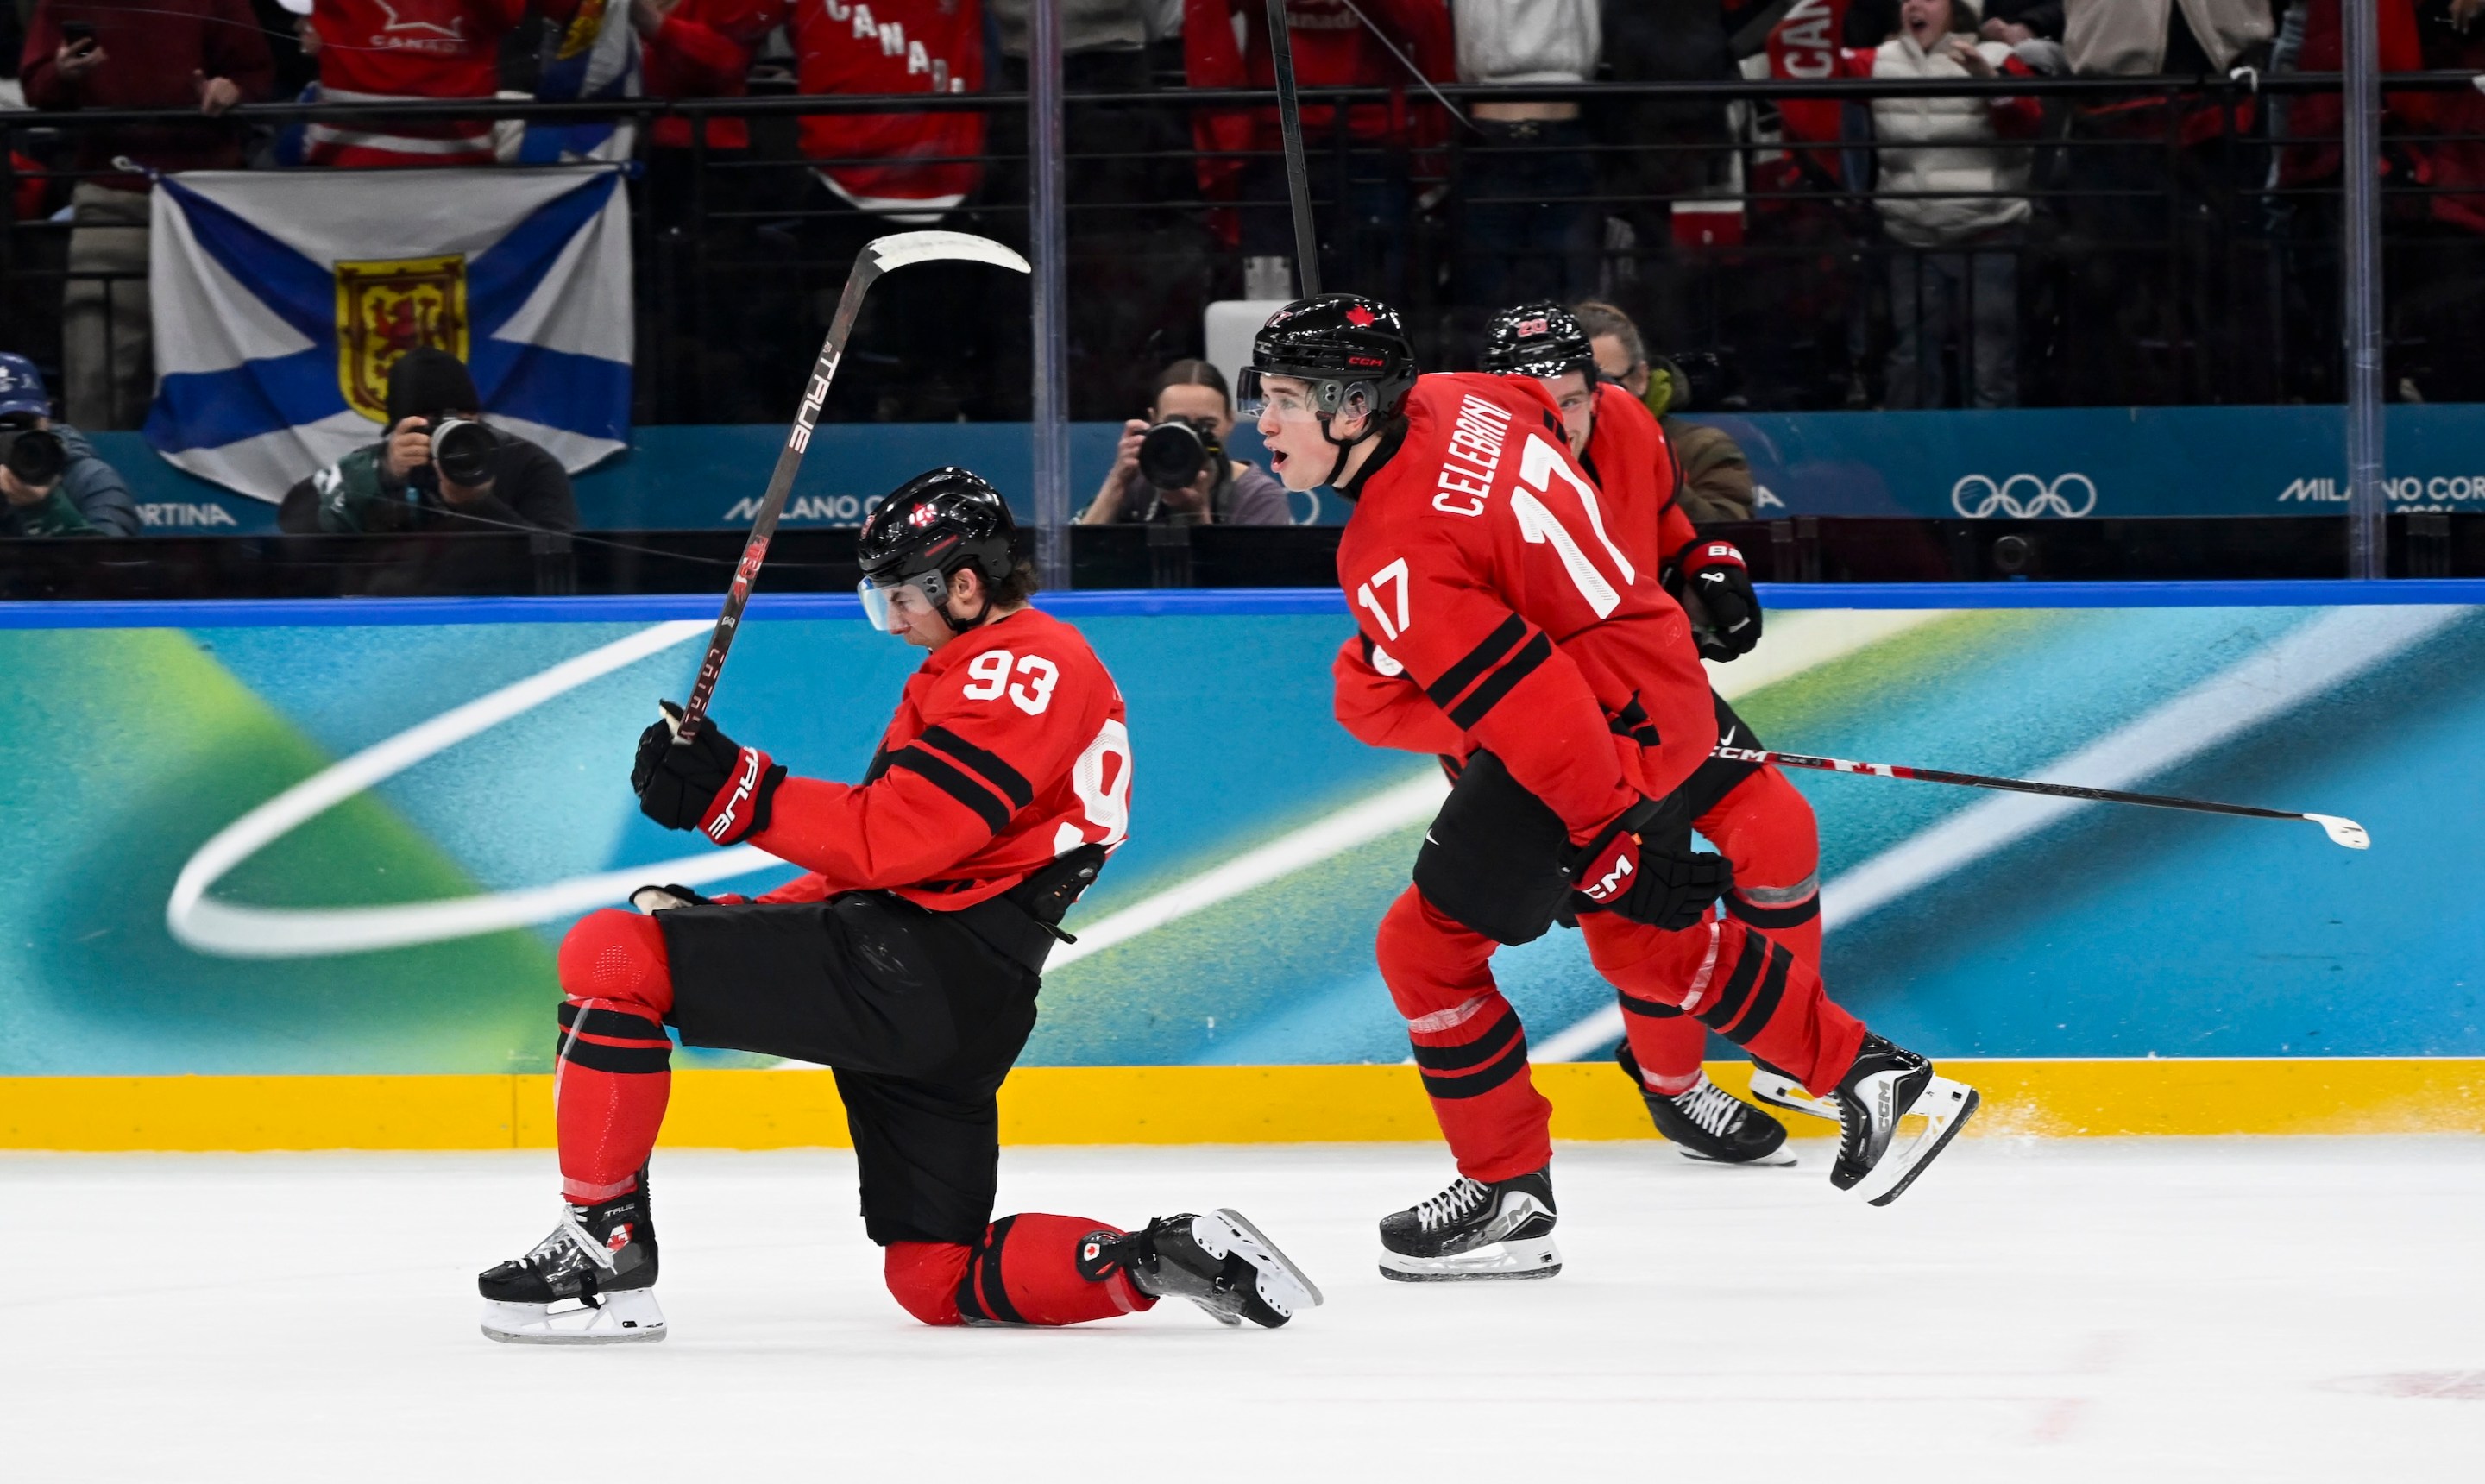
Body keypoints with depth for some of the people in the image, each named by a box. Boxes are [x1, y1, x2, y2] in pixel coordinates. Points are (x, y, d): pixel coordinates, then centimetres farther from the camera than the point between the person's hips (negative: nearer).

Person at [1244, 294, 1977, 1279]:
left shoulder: (1393, 558, -25)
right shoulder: (1449, 401, 0)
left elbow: (1523, 701, -29)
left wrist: (1606, 838, -26)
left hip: (1607, 728, -10)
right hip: (1666, 690, 10)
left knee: (1429, 942, -2)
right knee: (1648, 945, 25)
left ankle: (1508, 1197, 6)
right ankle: (1876, 1079, 31)